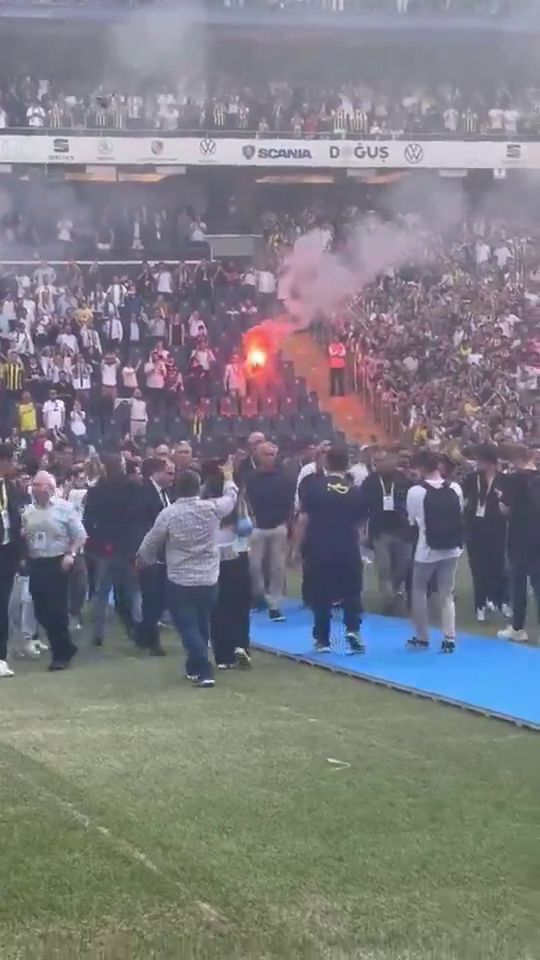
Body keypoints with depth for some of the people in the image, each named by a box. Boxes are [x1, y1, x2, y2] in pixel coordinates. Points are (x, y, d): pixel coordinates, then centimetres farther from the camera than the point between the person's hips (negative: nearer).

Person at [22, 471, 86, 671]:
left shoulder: (64, 508, -5)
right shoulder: (28, 510, 8)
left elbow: (80, 536, -4)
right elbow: (23, 536, 14)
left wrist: (71, 554, -16)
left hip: (57, 563, -5)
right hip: (36, 564, 5)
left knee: (56, 609, -7)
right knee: (41, 610, 5)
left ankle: (61, 653, 7)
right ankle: (65, 647, 22)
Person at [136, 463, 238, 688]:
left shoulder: (168, 514, -11)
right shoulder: (212, 508, -6)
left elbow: (151, 543, 0)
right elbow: (230, 498, 16)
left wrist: (141, 559, 21)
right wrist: (228, 478, 35)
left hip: (180, 581, -3)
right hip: (208, 580, 3)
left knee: (188, 626, 0)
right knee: (201, 625, 18)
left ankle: (203, 671, -12)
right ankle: (195, 667, 28)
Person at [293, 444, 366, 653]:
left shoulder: (313, 486, -7)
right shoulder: (356, 491, 0)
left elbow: (303, 520, -7)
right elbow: (359, 523, 9)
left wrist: (296, 549, -1)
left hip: (318, 550, -1)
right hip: (348, 550, 1)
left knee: (321, 596, 9)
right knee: (351, 593, 17)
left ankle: (322, 640, 12)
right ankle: (353, 629, -1)